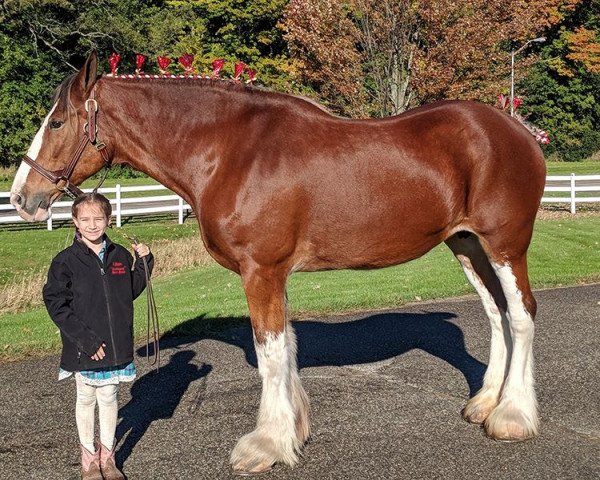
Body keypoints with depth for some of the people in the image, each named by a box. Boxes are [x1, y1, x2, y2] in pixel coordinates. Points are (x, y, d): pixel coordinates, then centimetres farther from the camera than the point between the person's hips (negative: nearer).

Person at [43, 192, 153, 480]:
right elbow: (56, 304, -12)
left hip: (116, 346, 3)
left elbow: (132, 291, 14)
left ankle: (107, 456, 29)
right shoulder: (66, 261, -10)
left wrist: (143, 262, -1)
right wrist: (86, 340, -17)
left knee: (109, 397, 14)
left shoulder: (120, 256, 2)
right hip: (83, 348, -3)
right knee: (86, 399, 12)